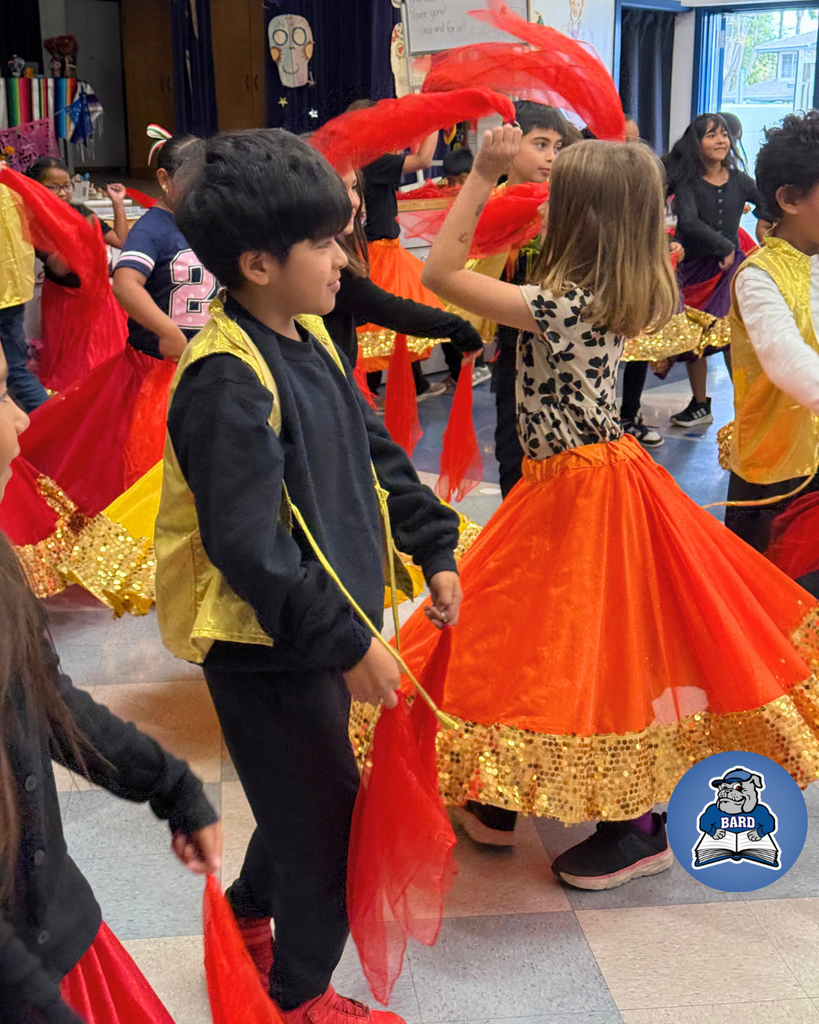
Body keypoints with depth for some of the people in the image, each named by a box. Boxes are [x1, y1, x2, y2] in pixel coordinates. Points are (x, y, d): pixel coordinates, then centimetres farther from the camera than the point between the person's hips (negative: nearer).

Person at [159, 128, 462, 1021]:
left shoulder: (309, 338, 4)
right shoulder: (226, 383, -26)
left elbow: (374, 452, 15)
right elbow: (248, 547, -30)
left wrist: (433, 548, 13)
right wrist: (348, 643, -26)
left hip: (319, 627, 9)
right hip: (264, 645, -9)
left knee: (307, 796, 24)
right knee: (332, 820, 5)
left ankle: (247, 916, 49)